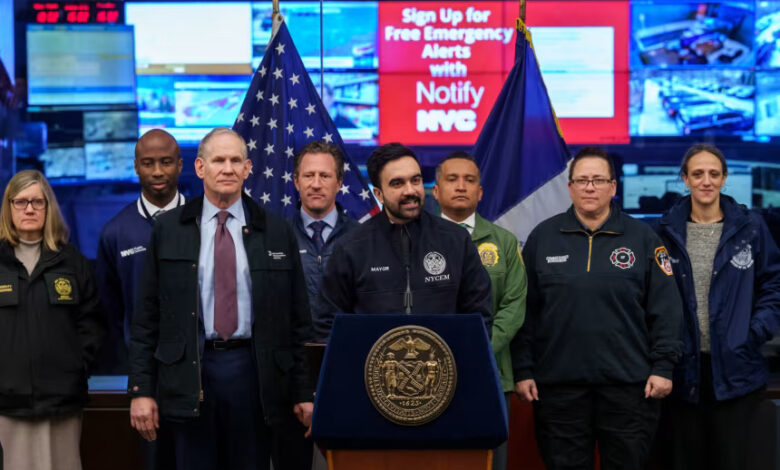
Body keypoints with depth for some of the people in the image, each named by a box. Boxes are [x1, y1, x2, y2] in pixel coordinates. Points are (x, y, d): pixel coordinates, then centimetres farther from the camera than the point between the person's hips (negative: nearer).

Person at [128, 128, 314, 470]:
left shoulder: (276, 233, 6)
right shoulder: (168, 231, 5)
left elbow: (297, 321, 6)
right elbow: (146, 318, 5)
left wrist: (303, 392, 3)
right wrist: (141, 389, -2)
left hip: (253, 369, 1)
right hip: (190, 371, 0)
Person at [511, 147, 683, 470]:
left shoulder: (642, 238, 4)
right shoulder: (542, 237, 6)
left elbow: (665, 309, 2)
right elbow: (524, 310, 6)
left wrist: (662, 367, -4)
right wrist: (522, 370, 1)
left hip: (629, 384, 0)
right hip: (558, 385, 1)